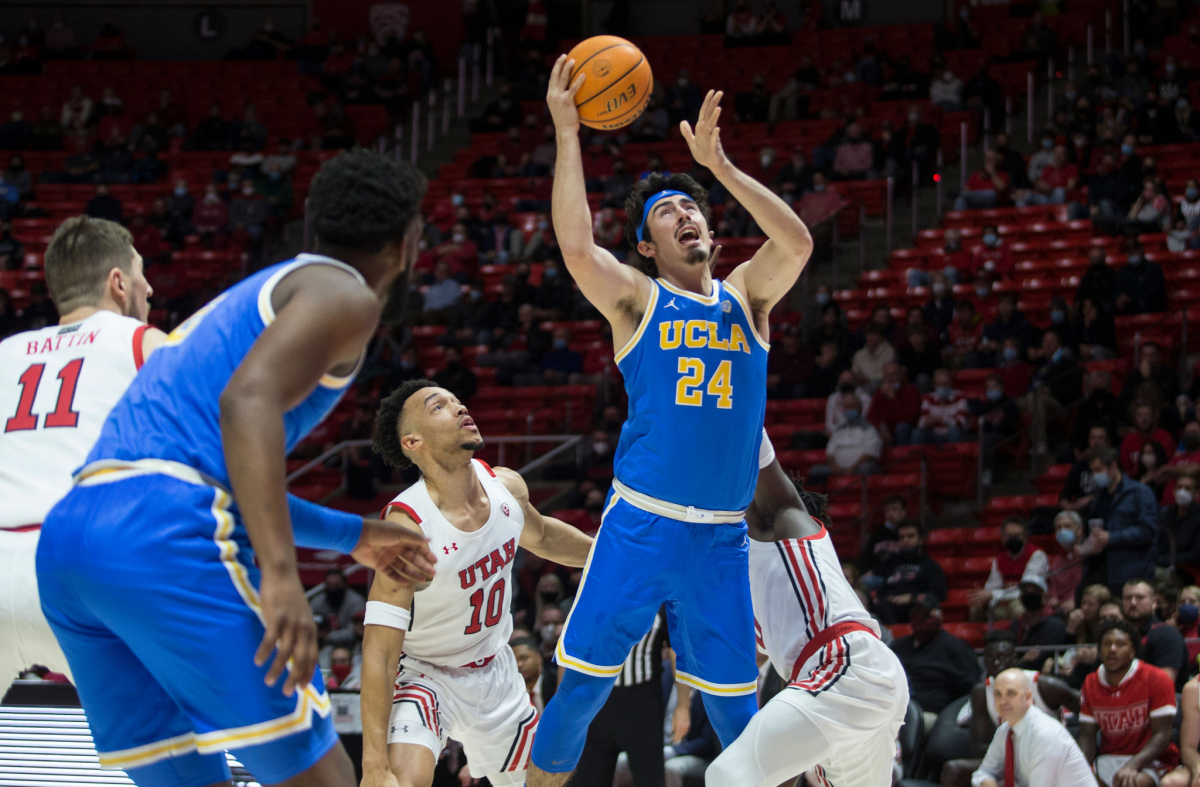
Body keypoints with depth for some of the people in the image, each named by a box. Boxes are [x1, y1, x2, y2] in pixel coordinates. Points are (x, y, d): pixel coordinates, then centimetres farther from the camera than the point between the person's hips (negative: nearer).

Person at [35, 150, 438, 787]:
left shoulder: (251, 296, 32)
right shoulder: (346, 295, 4)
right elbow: (247, 400, -15)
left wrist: (351, 535, 46)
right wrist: (281, 575, -24)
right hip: (166, 538, -9)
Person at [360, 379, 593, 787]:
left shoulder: (506, 486, -11)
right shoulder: (408, 525, -31)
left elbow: (540, 535, 17)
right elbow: (380, 650, -32)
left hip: (495, 672, 7)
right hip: (425, 674, -7)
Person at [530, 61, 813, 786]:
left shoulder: (745, 297, 11)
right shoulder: (637, 299, 2)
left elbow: (797, 243, -6)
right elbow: (576, 247, -16)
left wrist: (719, 163, -9)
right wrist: (567, 134, -17)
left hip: (722, 538, 3)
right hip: (640, 528, -3)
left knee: (736, 710, 8)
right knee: (581, 688, -2)